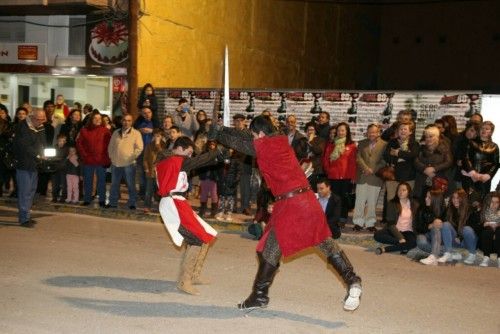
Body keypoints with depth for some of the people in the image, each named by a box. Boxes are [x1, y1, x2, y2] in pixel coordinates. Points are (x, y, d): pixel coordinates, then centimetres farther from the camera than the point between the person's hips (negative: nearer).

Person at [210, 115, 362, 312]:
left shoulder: (263, 146, -5)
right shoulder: (282, 142, 14)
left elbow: (238, 142, 7)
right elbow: (246, 139, 24)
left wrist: (216, 133, 24)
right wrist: (222, 130, 28)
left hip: (289, 205, -7)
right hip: (308, 200, 7)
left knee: (270, 249, 5)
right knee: (327, 244, 13)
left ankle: (259, 296, 14)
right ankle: (352, 281, 6)